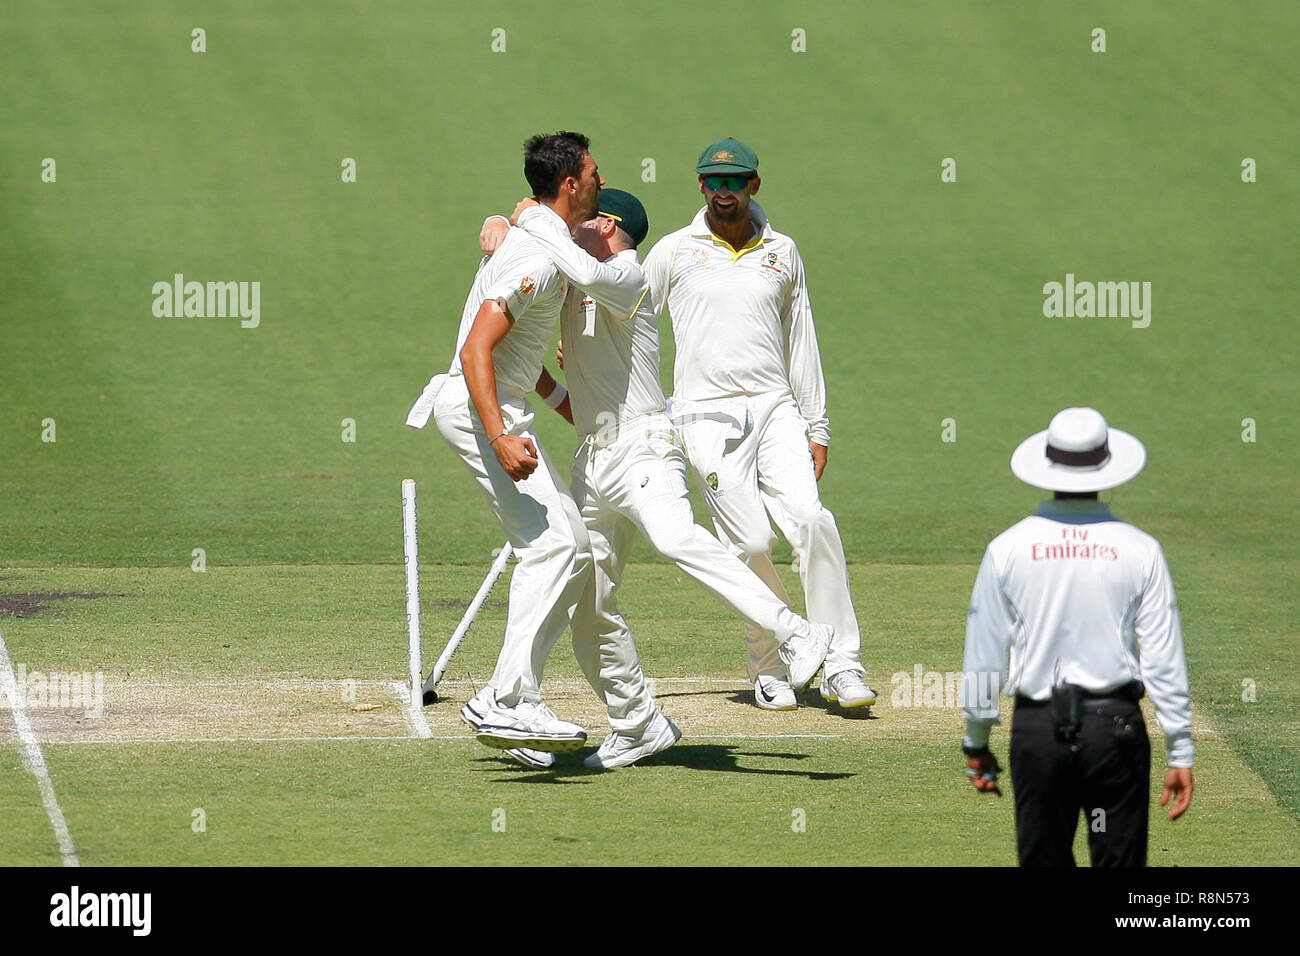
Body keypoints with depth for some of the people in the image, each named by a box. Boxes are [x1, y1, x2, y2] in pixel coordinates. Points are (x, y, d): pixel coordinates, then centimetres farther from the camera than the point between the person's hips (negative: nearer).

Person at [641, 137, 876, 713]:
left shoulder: (782, 254, 15)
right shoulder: (674, 253, 8)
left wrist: (816, 428, 15)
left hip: (775, 408, 2)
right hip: (707, 416, -2)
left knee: (810, 519, -18)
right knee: (751, 543, -12)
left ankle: (841, 666, -17)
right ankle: (769, 669, 6)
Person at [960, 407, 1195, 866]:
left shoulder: (1007, 549, -1)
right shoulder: (1139, 550, -3)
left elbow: (983, 655, 4)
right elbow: (1165, 659, -3)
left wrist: (976, 744, 15)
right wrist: (1180, 754, 2)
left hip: (1036, 727, 1)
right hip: (1116, 725, -1)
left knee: (1042, 862, 8)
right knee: (1119, 862, 2)